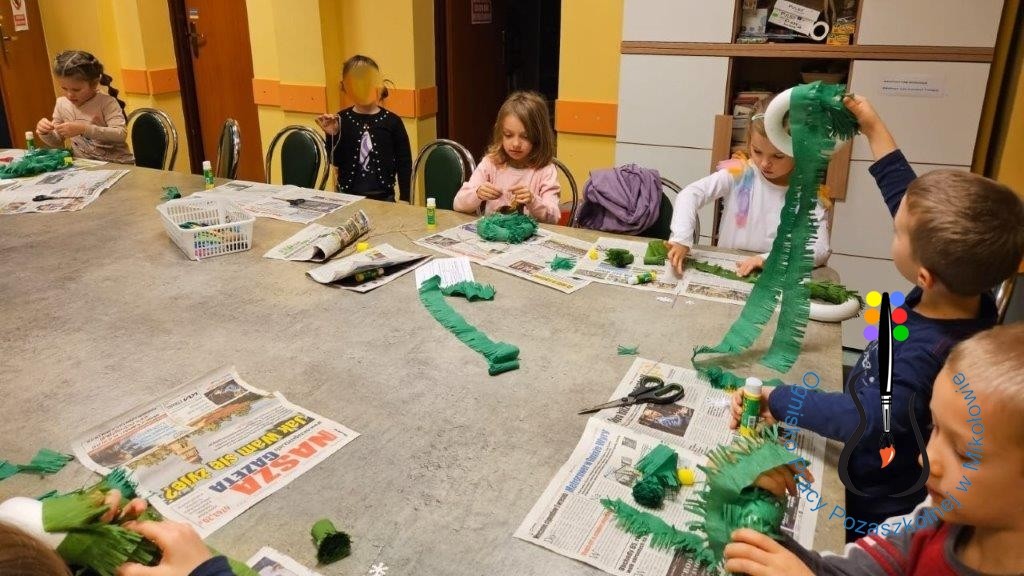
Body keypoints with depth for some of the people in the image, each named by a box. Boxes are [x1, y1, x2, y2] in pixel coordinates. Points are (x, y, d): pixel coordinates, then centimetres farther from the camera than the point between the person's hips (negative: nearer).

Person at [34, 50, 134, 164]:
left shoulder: (106, 102, -10)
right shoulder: (62, 104, 8)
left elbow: (121, 134, -23)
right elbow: (57, 142, 19)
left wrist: (84, 129, -28)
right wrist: (45, 133, -3)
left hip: (118, 165, -5)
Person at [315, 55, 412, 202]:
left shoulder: (392, 121, -5)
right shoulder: (341, 119, 0)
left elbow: (404, 163, -2)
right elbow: (336, 162, -2)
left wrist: (405, 199, -3)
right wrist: (332, 136, -16)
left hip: (383, 197, -1)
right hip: (348, 196, 1)